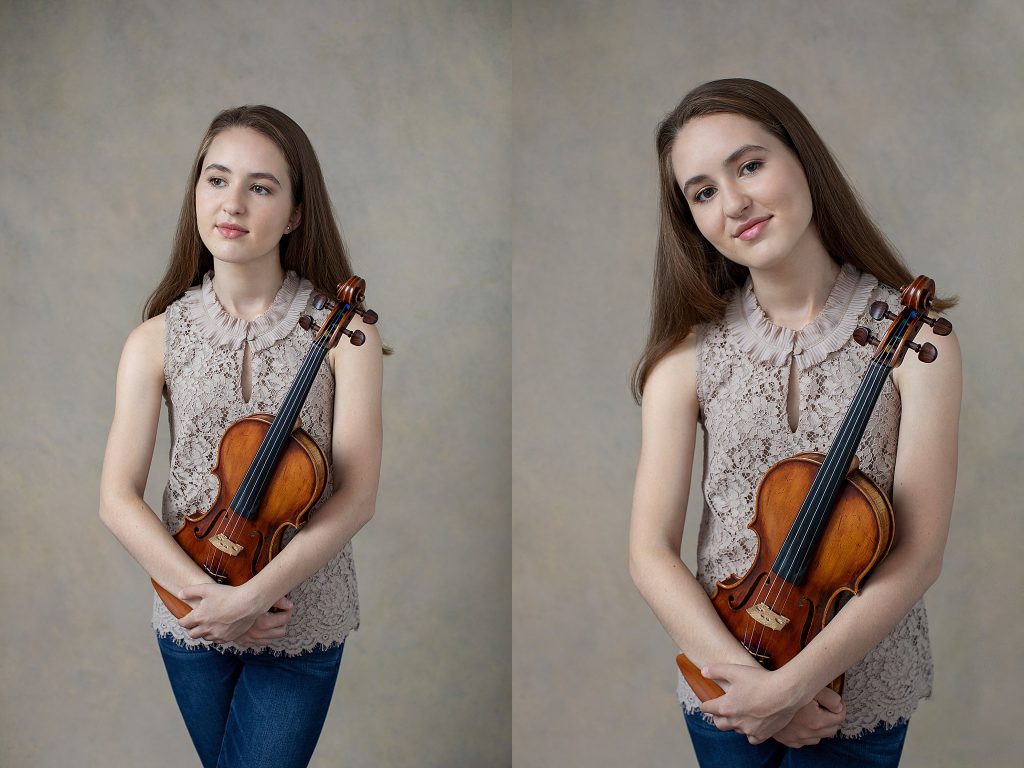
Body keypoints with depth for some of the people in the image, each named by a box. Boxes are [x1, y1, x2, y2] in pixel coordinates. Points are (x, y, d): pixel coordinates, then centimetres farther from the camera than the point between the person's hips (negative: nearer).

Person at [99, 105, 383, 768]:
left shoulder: (342, 331, -11)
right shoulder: (158, 339, -5)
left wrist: (251, 596, -21)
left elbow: (357, 497, -15)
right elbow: (119, 498, -7)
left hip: (302, 622, -2)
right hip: (190, 617, 2)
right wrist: (201, 592, -19)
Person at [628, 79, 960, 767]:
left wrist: (791, 683, -21)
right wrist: (742, 673, -21)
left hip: (862, 686, -1)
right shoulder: (690, 354, -10)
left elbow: (920, 555, -16)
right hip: (723, 690, 1)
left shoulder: (913, 338, -14)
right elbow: (652, 552, -10)